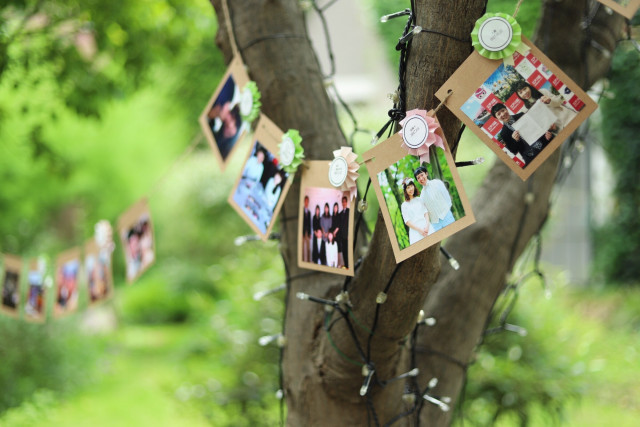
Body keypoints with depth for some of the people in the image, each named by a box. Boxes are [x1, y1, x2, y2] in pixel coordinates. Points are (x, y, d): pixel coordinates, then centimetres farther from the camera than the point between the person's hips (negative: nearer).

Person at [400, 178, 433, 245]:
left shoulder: (420, 200, 15)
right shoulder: (404, 205, 6)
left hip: (427, 228, 3)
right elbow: (407, 221, 1)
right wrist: (419, 230, -10)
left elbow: (426, 212, 8)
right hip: (415, 231, -3)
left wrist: (427, 226, -9)